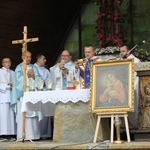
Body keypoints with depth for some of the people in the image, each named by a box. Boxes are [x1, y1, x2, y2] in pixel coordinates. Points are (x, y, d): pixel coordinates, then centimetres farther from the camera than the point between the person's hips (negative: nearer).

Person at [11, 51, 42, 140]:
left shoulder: (34, 67, 18)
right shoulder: (19, 67, 8)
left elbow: (39, 79, 10)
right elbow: (18, 79, -4)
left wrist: (33, 75, -7)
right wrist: (27, 75, -6)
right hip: (22, 93, -3)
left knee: (33, 113, -4)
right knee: (22, 114, -10)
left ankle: (33, 134, -3)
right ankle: (22, 135, -11)